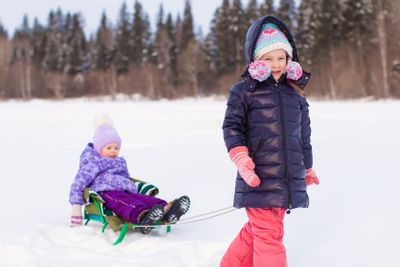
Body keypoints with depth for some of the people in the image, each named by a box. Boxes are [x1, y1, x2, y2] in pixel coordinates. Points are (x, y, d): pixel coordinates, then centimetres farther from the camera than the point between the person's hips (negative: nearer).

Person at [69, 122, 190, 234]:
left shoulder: (120, 162, 33)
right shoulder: (93, 163, 11)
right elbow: (79, 182, 3)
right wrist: (76, 207, -5)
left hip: (126, 192, 7)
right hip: (105, 192, -6)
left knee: (143, 198, -27)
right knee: (124, 202, -40)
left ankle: (166, 210, -59)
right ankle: (142, 215, -75)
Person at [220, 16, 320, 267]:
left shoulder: (296, 94, 12)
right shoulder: (244, 91, -3)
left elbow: (304, 135, 21)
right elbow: (232, 126, -4)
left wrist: (307, 168, 28)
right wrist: (241, 158, -18)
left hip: (289, 179, 6)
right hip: (259, 178, -6)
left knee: (258, 229, 16)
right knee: (269, 233, -6)